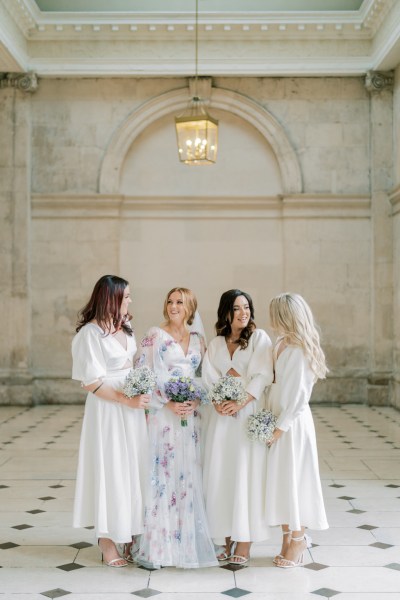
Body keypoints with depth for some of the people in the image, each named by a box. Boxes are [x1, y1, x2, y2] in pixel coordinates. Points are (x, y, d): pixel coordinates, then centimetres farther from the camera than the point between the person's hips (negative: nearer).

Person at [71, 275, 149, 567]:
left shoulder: (125, 327, 8)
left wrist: (143, 396, 3)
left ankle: (131, 533, 23)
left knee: (134, 468, 11)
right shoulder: (90, 333, -14)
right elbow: (92, 382, -16)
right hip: (108, 410, -7)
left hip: (133, 409, 7)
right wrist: (127, 400, -18)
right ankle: (108, 541, 14)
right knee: (110, 470, 1)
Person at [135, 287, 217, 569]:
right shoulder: (155, 335, -1)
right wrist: (169, 403, -14)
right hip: (162, 414, -4)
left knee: (189, 476, 5)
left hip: (191, 415, 4)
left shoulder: (199, 339, 12)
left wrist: (196, 400, -5)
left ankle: (186, 541, 15)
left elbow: (204, 376, 14)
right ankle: (157, 546, 2)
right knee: (161, 475, -4)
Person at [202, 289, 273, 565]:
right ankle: (227, 541, 12)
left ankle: (244, 545, 1)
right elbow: (209, 380, 6)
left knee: (245, 474, -5)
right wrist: (217, 403, -13)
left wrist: (239, 402, -17)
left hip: (249, 414, -4)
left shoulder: (259, 338, 1)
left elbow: (263, 376, -8)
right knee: (219, 475, 2)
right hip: (222, 416, 4)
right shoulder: (215, 344, 13)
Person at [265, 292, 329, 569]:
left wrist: (281, 427, -15)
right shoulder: (281, 345, 7)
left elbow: (299, 395, -17)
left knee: (294, 479, 2)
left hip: (293, 424, -8)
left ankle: (298, 538, 16)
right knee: (280, 480, 11)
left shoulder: (300, 350, -17)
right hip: (279, 421, 8)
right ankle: (288, 538, 22)